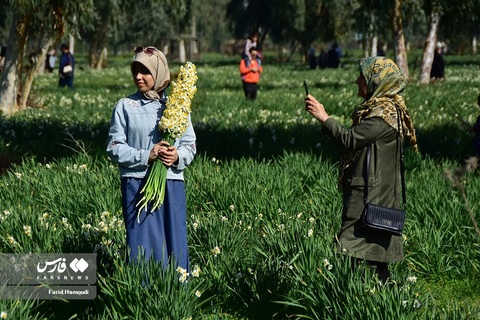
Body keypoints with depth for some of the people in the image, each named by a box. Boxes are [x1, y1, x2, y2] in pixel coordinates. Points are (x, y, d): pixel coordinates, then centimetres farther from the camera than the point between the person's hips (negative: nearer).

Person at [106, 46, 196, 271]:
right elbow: (115, 148, -2)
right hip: (137, 184, -2)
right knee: (142, 246, -1)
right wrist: (146, 156, -15)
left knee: (175, 246, 4)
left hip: (172, 183, 2)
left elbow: (190, 145, 9)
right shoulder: (125, 106, 3)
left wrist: (177, 156, -13)